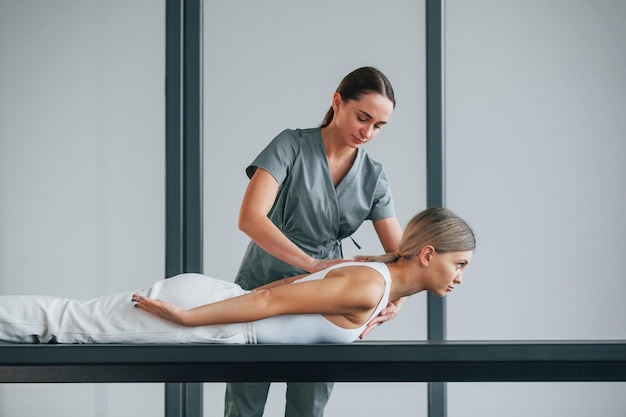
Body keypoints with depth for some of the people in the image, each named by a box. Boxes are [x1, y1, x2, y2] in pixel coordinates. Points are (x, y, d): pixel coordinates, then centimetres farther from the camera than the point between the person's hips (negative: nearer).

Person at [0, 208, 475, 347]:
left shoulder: (377, 274, 10)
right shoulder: (368, 288, -18)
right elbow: (273, 300, -17)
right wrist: (188, 316, -14)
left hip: (209, 296, 7)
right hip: (199, 308, -7)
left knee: (66, 321, 7)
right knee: (67, 323, -3)